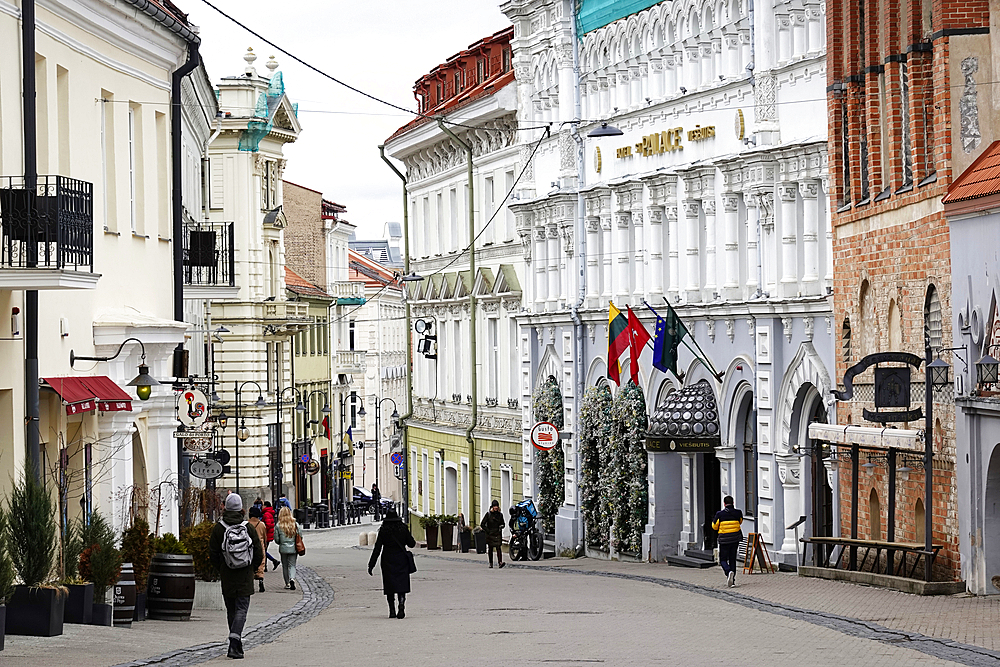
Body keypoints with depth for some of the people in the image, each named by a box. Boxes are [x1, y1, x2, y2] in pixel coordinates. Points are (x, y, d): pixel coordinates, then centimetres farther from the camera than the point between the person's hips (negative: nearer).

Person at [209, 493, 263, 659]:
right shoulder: (249, 528, -6)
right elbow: (259, 553, -1)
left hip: (227, 577, 1)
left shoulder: (218, 529, -6)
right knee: (241, 609, -2)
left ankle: (237, 645, 16)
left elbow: (213, 555, -2)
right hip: (245, 577, -1)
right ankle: (234, 642, -19)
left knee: (231, 610, 12)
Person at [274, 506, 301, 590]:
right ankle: (292, 578, -21)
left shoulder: (278, 526, -8)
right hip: (293, 549, 1)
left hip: (283, 549, -1)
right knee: (292, 565, 5)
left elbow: (276, 539, -4)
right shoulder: (295, 524, -4)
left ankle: (287, 584, 16)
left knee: (285, 566, 13)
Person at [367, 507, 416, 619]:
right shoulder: (403, 528, -3)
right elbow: (412, 544, 4)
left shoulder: (383, 530, -5)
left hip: (388, 561, 0)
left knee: (390, 586, 9)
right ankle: (401, 606, -20)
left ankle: (392, 611, 8)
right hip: (401, 560, 0)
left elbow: (377, 548, -6)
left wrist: (371, 565, -2)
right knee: (401, 584, 1)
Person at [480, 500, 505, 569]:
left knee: (498, 548, -12)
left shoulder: (500, 514, 6)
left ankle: (500, 562, -21)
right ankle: (491, 564, 12)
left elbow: (502, 523, 20)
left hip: (498, 534, 1)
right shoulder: (488, 514, -2)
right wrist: (487, 531, -7)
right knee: (490, 549, 5)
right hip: (490, 535, -1)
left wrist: (501, 526, -3)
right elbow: (482, 524, 0)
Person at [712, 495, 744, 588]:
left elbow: (714, 527, -1)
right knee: (732, 559, 13)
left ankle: (729, 572, -23)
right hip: (735, 539, 3)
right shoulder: (738, 513, -3)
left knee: (723, 559, 7)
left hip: (724, 540, -3)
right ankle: (732, 580, 13)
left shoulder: (719, 514, -12)